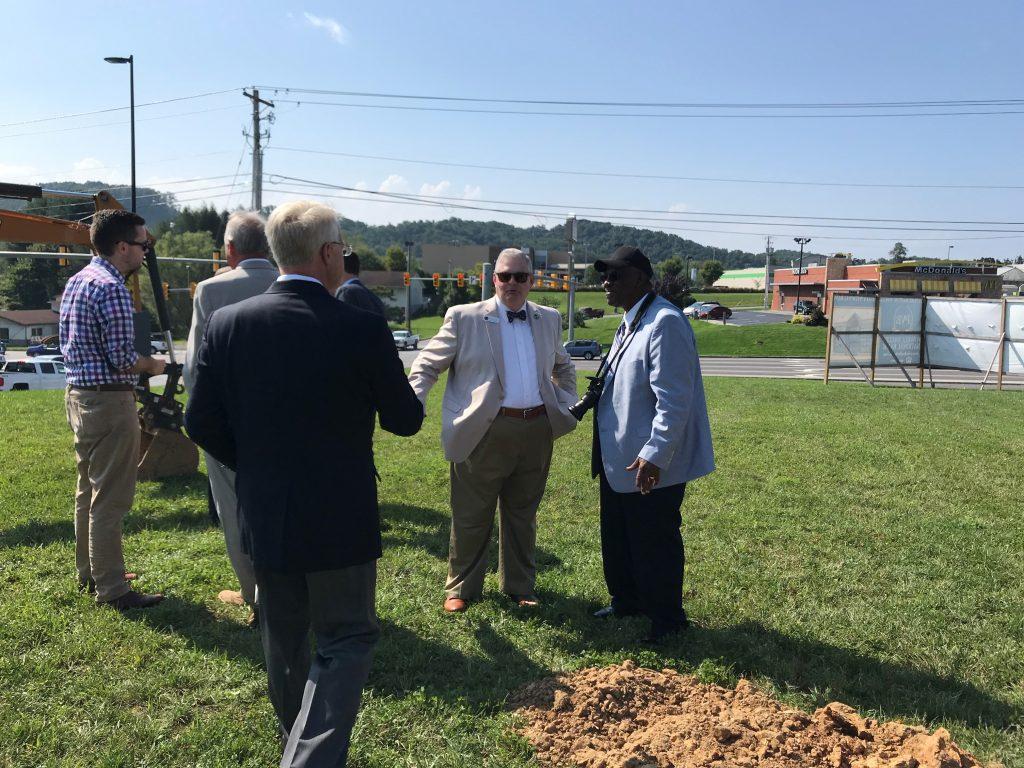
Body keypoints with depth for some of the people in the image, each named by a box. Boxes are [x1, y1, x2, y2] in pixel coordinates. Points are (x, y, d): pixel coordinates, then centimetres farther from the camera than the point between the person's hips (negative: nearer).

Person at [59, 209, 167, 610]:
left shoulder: (76, 281, 12)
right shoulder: (111, 288, -18)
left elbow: (67, 344, 19)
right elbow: (122, 358, -22)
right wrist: (153, 365, -4)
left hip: (77, 394, 10)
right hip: (109, 400, -10)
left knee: (88, 490, 19)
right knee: (110, 498, -3)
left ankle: (89, 573, 31)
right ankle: (111, 589, 4)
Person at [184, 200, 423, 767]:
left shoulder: (227, 323, -7)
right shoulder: (362, 329, -17)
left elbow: (201, 422, -1)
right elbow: (405, 421, -6)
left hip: (262, 517, 5)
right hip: (339, 522, -4)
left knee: (283, 641, 23)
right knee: (345, 642, 11)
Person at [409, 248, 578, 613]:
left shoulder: (549, 319, 11)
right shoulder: (464, 318, -2)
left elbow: (563, 367, 28)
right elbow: (426, 364, 0)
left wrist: (566, 405, 15)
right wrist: (412, 406, -14)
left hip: (537, 430, 4)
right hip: (484, 432, -4)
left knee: (522, 515, 16)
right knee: (471, 517, 6)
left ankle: (519, 586, 32)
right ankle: (461, 589, 24)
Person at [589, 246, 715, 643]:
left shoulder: (665, 323, -20)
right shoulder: (630, 322, 11)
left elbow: (673, 399, -25)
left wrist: (655, 454, -28)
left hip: (649, 465, -10)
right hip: (619, 459, 10)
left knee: (655, 547, 6)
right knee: (617, 538, 21)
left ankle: (666, 621, 25)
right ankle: (626, 602, 40)